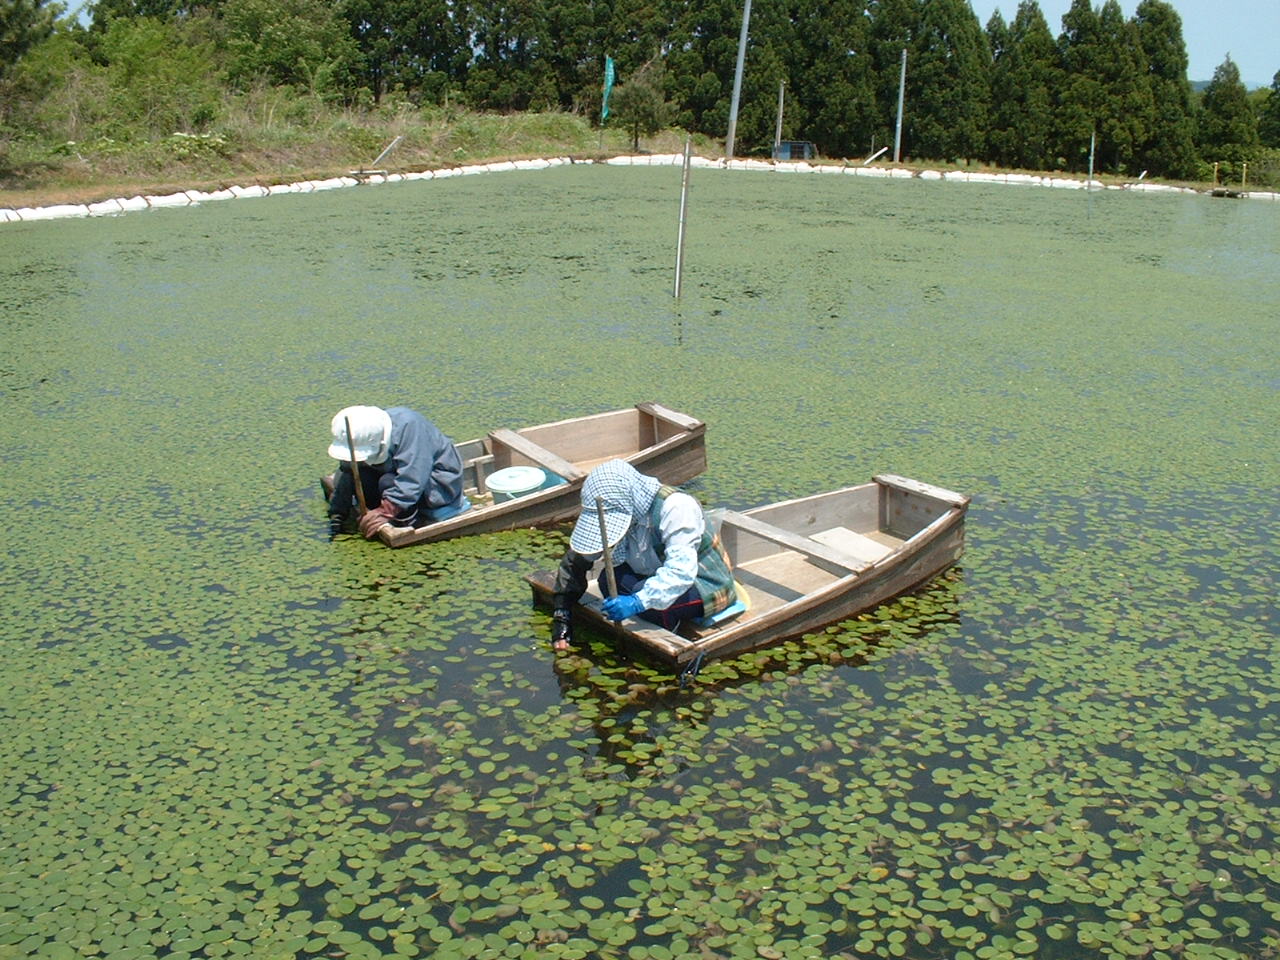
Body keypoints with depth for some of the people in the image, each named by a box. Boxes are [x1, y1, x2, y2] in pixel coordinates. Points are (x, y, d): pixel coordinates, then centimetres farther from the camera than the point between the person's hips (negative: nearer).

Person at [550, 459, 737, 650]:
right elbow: (575, 561, -3)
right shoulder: (618, 512, -9)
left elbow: (682, 571, -38)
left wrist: (638, 602, -46)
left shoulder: (675, 506, -29)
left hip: (706, 586, -7)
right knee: (608, 580, -17)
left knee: (645, 594, -32)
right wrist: (561, 614, -10)